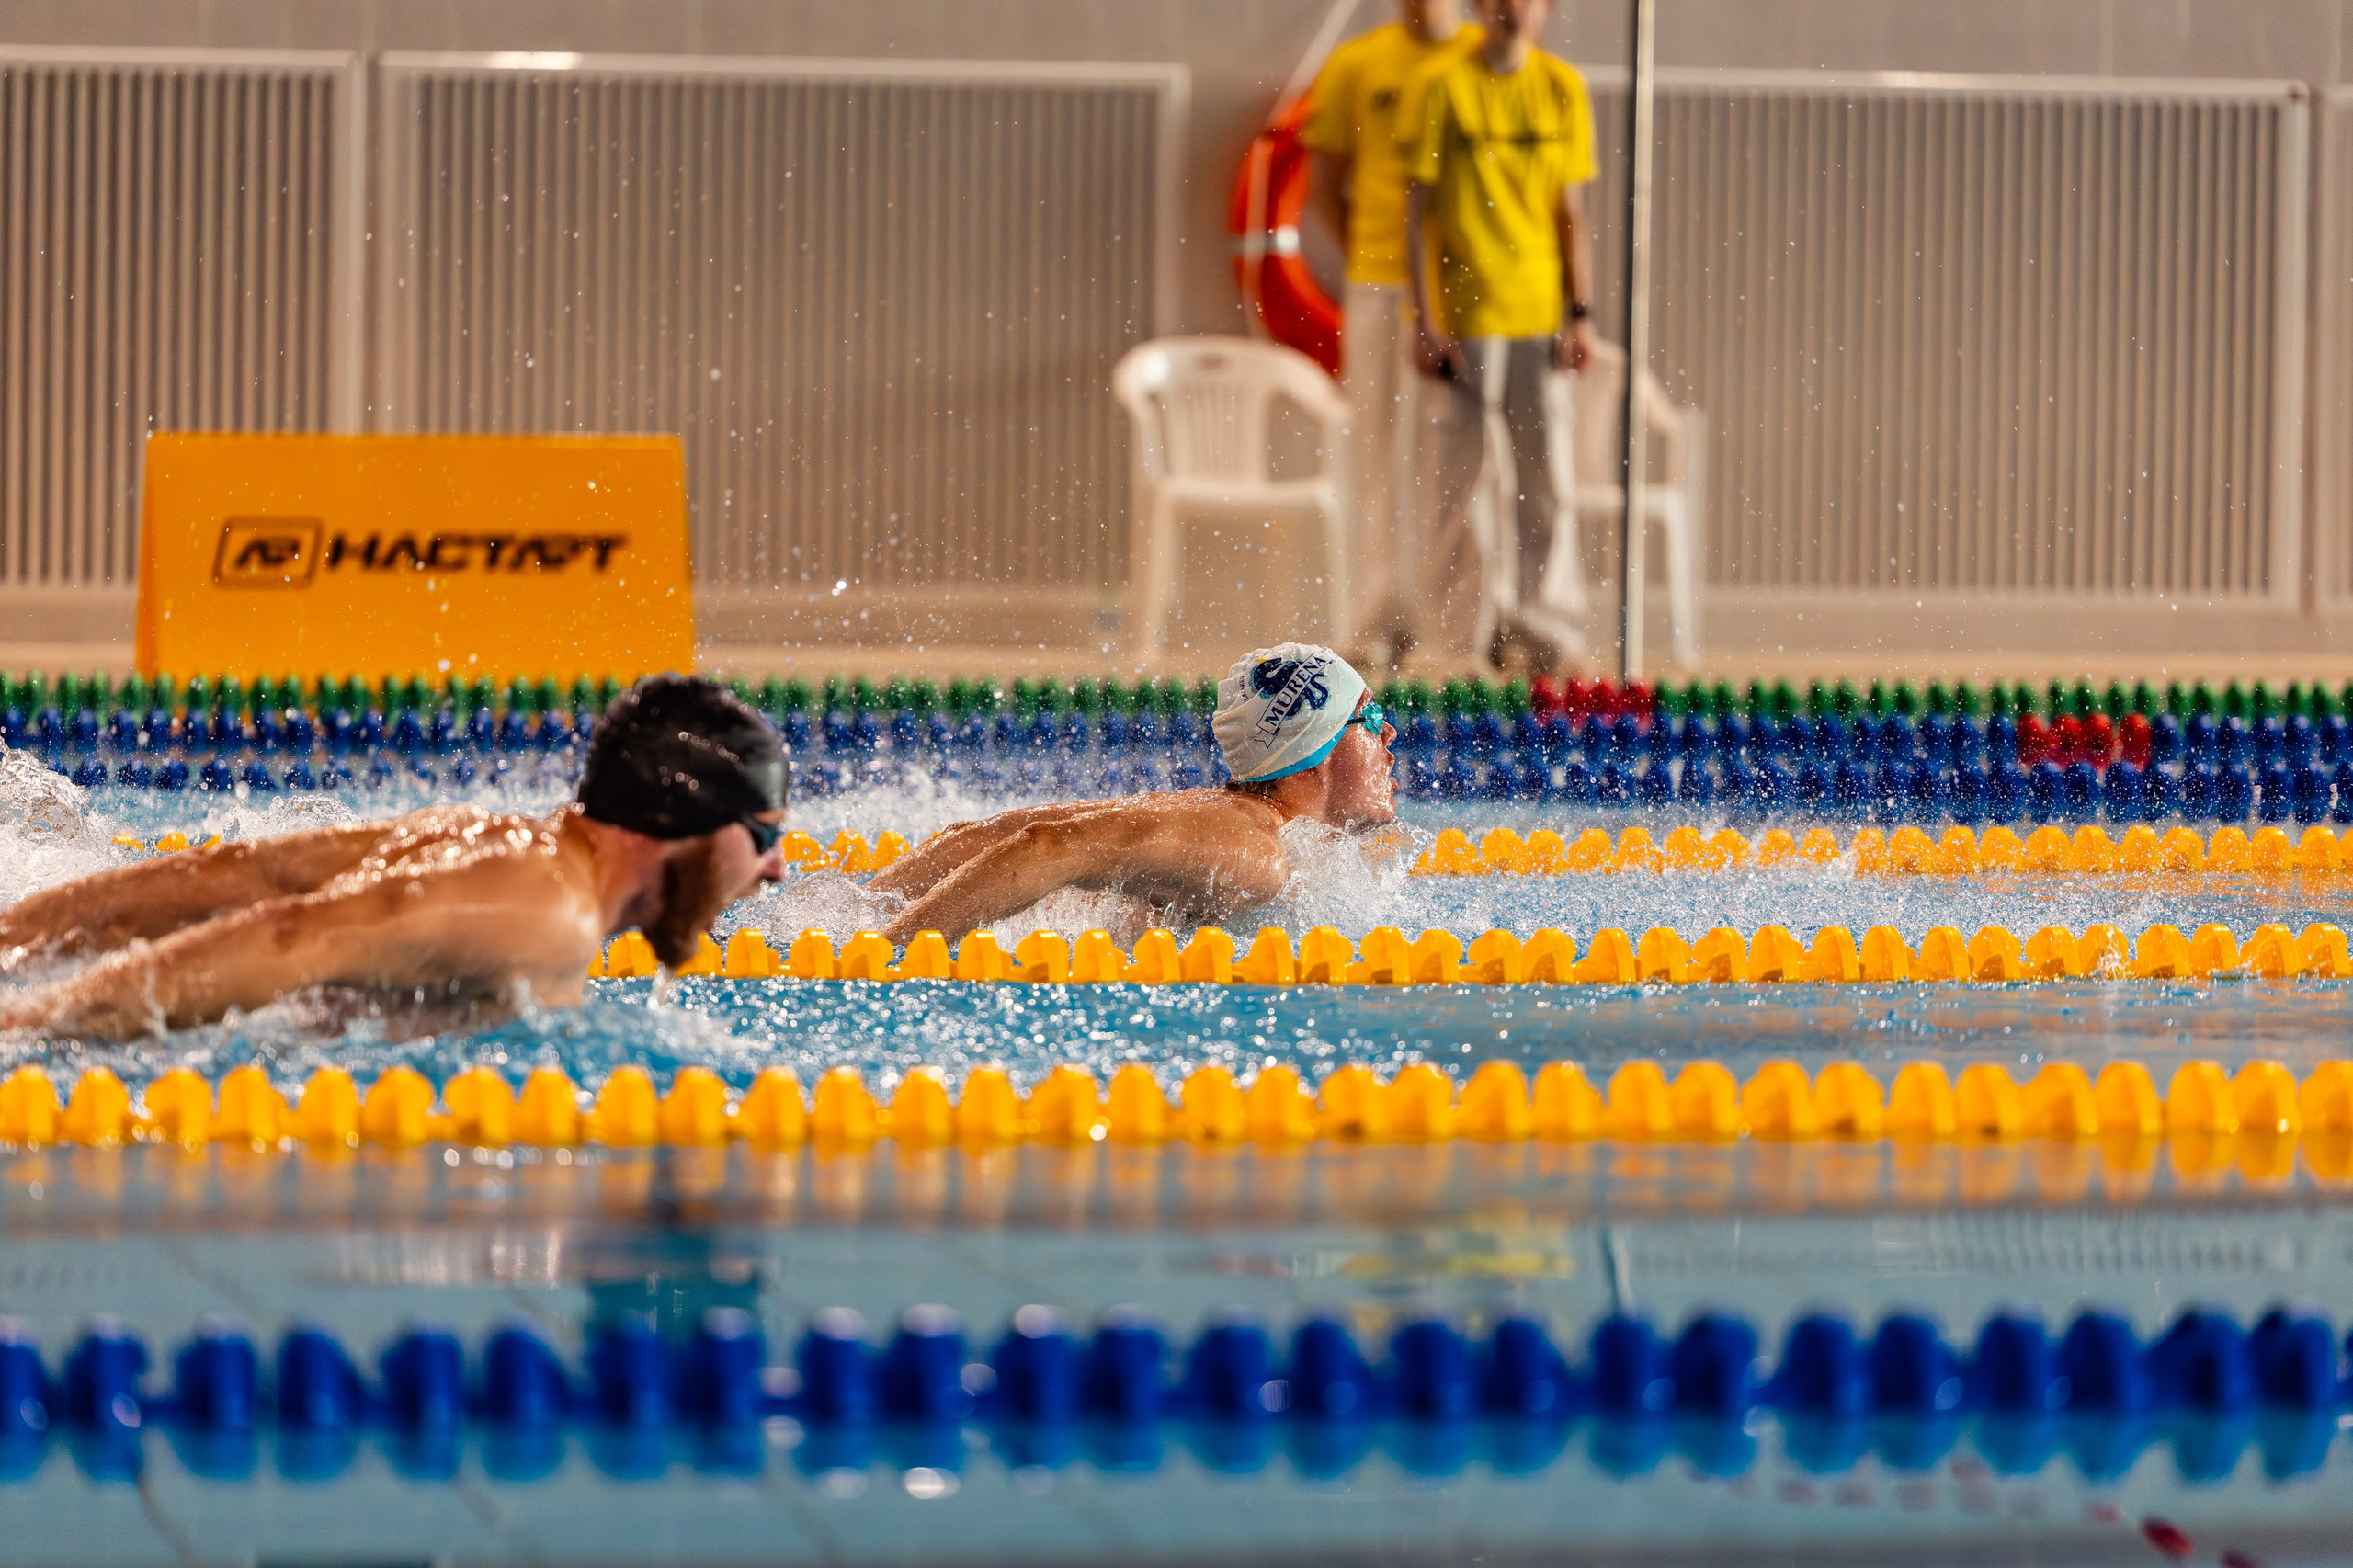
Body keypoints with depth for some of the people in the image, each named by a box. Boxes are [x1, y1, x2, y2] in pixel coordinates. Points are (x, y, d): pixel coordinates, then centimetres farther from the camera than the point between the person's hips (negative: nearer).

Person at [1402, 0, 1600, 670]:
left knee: (1546, 482, 3)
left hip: (1541, 313, 3)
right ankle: (1436, 613, 11)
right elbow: (1415, 207, -2)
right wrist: (1423, 317, -8)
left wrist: (1581, 313, 3)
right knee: (1460, 478, -3)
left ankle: (1519, 619, 14)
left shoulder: (1562, 87, 7)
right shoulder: (1442, 85, -3)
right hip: (1464, 312, -3)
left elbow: (1572, 213, 10)